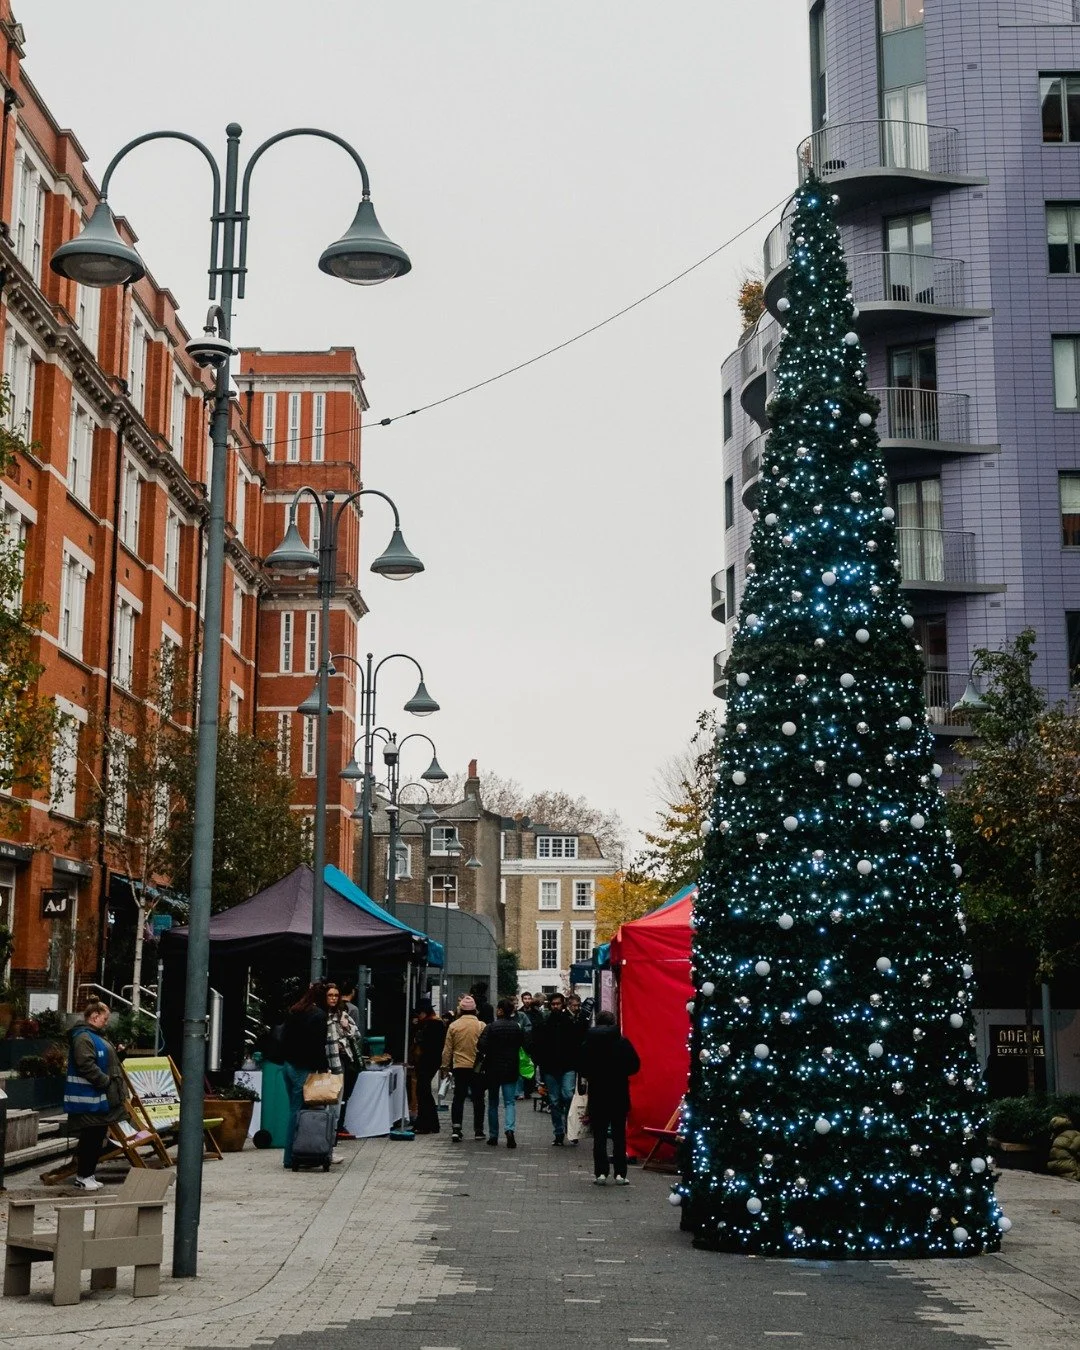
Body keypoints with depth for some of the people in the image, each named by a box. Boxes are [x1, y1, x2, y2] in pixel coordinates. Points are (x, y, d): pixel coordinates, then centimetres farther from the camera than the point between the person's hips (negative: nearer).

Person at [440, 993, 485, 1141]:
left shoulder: (453, 1026, -3)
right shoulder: (481, 1026, -8)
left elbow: (447, 1049, 2)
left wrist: (445, 1066, 13)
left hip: (459, 1067, 1)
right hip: (477, 1067, -1)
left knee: (458, 1098, 6)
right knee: (478, 1099, 9)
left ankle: (456, 1129, -4)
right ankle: (478, 1130, 15)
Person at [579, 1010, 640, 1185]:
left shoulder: (587, 1044, -5)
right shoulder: (623, 1043, -7)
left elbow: (582, 1070, -3)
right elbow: (635, 1065, -4)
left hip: (597, 1094, 0)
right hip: (619, 1094, 0)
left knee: (599, 1136, 7)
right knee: (619, 1134, 8)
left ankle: (601, 1173, 3)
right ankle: (620, 1174, 5)